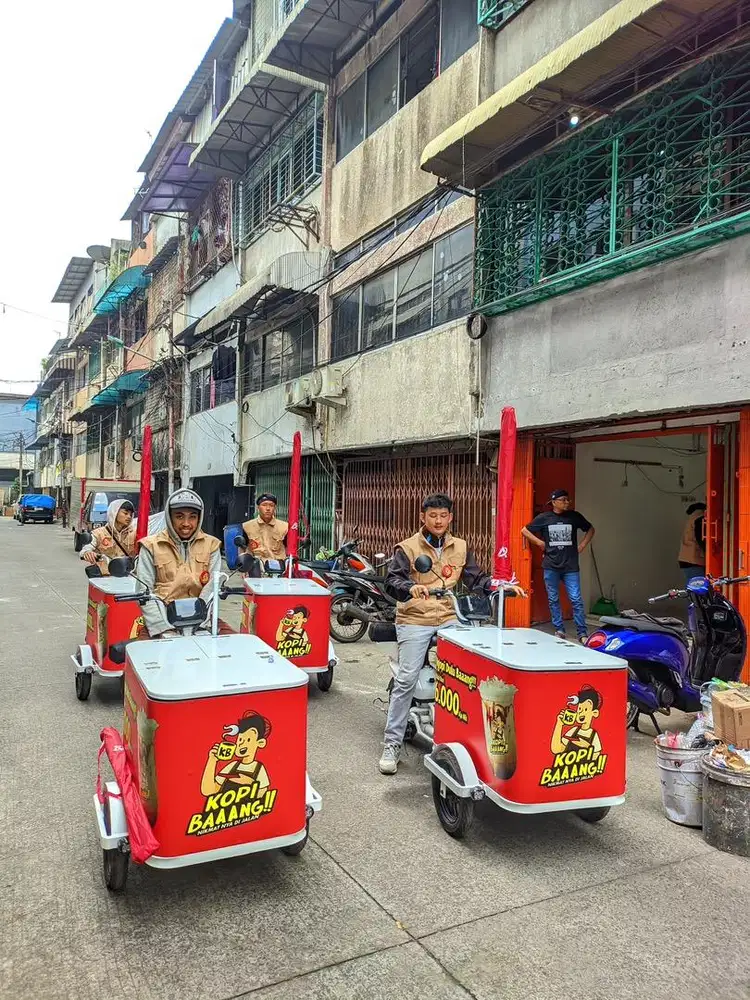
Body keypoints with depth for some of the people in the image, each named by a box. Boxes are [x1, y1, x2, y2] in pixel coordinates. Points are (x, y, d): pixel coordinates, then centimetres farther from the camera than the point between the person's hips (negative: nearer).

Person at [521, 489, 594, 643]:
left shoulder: (574, 516, 3)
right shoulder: (543, 518, 0)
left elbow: (590, 529, 19)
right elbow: (524, 531, 9)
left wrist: (582, 545, 7)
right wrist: (540, 542, 0)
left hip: (571, 566, 0)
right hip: (551, 566, 1)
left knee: (576, 600, -4)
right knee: (553, 600, 8)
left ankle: (582, 633, 3)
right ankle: (559, 630, 20)